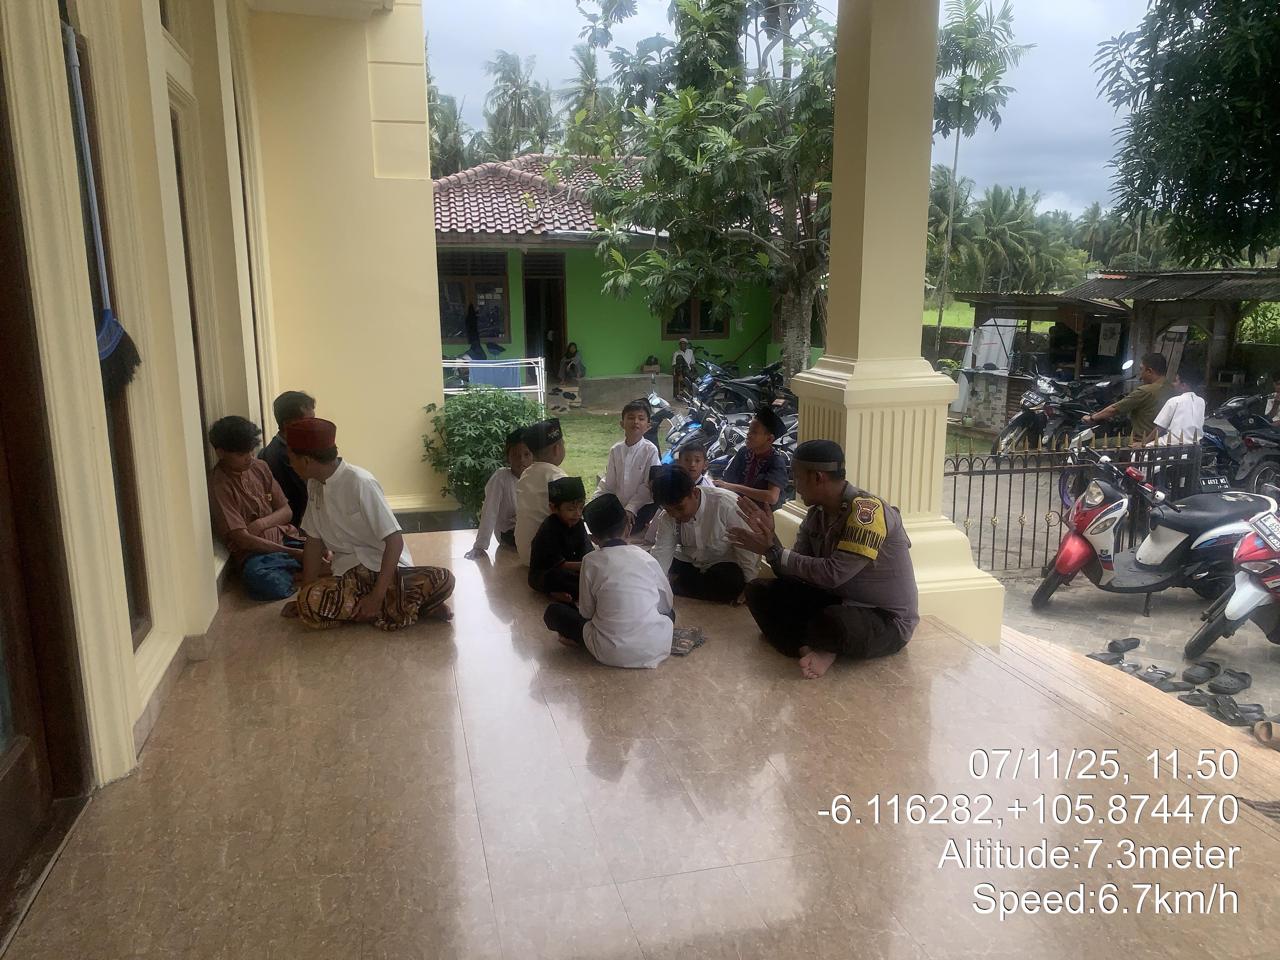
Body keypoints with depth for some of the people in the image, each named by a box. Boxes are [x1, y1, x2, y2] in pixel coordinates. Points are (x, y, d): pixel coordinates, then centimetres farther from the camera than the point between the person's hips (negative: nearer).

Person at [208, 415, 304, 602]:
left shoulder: (260, 467, 8)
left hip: (285, 536, 5)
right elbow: (243, 539, -16)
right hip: (254, 550, -5)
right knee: (268, 584, -38)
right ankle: (301, 567, -12)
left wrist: (261, 523, -13)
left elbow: (286, 510, 10)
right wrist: (292, 553, -21)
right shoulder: (218, 486, -11)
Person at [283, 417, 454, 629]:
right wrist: (306, 595, 2)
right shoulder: (314, 485, 5)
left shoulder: (359, 482, -16)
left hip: (386, 569, -6)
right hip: (348, 574, 6)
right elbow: (314, 540, 10)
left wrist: (377, 596, -25)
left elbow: (395, 540, -19)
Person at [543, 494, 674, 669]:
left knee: (553, 611, 15)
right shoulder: (647, 558, 1)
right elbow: (668, 604, 12)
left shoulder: (591, 561, -4)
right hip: (655, 648, 1)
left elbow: (586, 612, 2)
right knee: (669, 612, 33)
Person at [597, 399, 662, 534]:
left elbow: (649, 485, -12)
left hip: (641, 506, -5)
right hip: (616, 506, 5)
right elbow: (608, 482, 7)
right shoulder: (615, 450, 1)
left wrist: (630, 509, -18)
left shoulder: (650, 450, -12)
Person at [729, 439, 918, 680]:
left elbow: (833, 573, -29)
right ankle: (813, 649, -18)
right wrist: (770, 539, -18)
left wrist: (773, 551, -23)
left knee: (830, 621, -40)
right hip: (840, 603, 8)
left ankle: (815, 648, -6)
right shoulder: (816, 514, 2)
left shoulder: (867, 510, -23)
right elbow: (797, 569, -1)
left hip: (888, 620, -8)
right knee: (760, 591, -3)